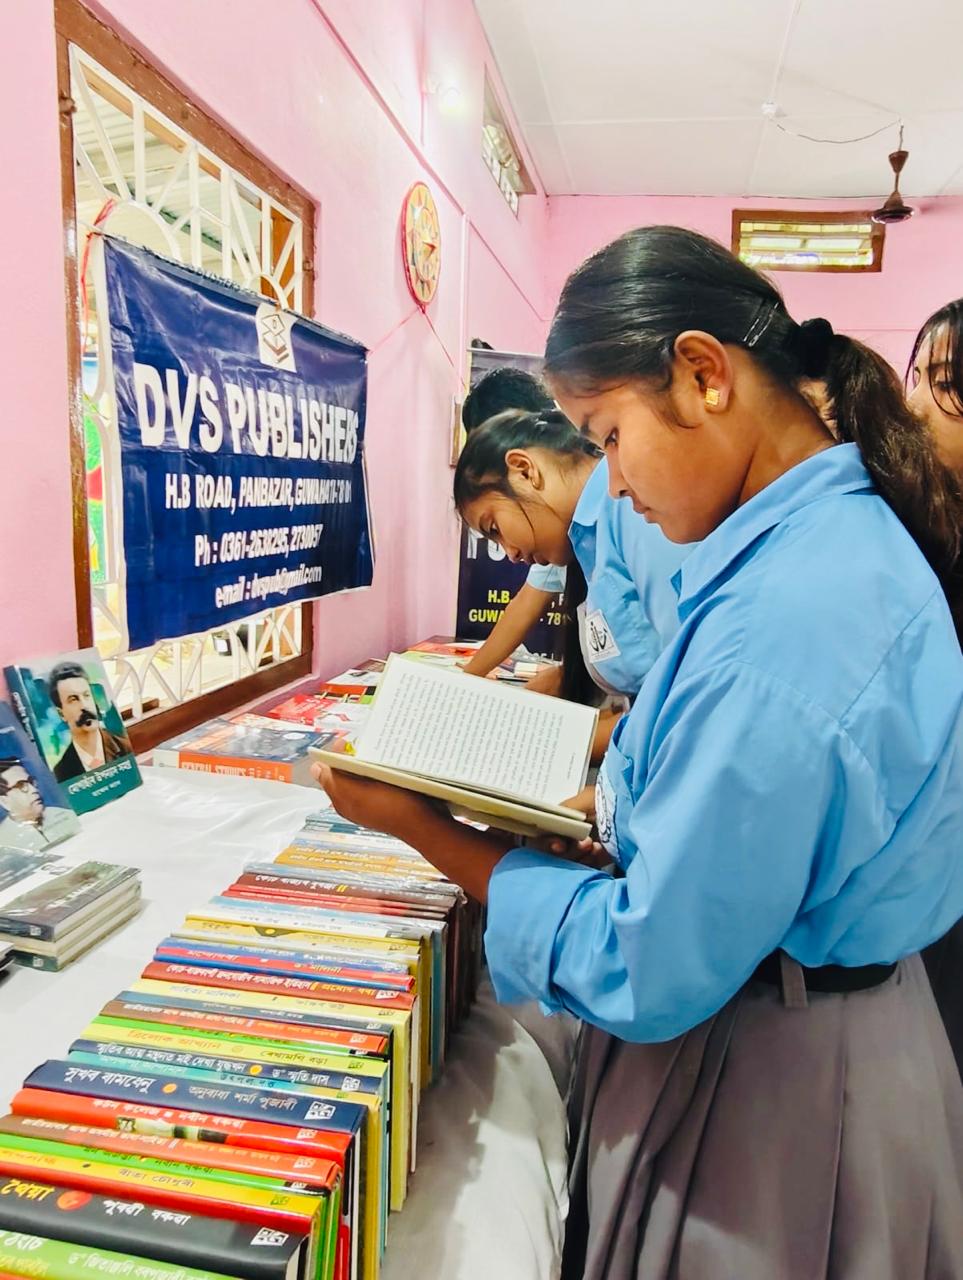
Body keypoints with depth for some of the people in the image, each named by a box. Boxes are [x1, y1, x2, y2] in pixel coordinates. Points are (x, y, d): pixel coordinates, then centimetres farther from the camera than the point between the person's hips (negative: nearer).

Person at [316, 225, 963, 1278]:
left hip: (762, 1094, -8)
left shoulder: (782, 618, -32)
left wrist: (424, 829, -18)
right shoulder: (850, 530, 0)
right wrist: (613, 805, -1)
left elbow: (651, 974, -27)